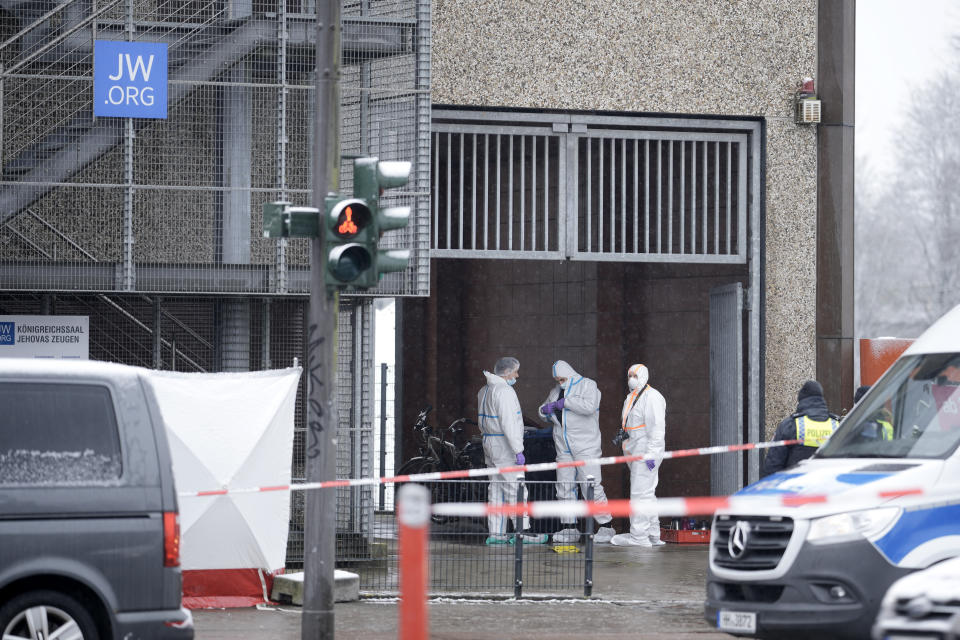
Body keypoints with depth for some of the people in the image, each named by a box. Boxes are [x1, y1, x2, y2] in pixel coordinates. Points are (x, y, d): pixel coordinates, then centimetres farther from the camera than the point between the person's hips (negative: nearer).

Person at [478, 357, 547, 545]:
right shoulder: (504, 391, -16)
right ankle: (522, 531, -8)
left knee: (496, 489, 10)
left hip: (489, 443, 10)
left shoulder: (484, 391, 15)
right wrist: (518, 450, -22)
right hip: (504, 447, -10)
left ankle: (495, 532, 9)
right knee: (516, 488, -7)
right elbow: (508, 424, -22)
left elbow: (482, 422, 22)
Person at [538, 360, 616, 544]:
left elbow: (589, 406, -21)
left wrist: (566, 402, -19)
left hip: (586, 446, -7)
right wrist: (547, 410, 1)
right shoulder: (556, 392, 17)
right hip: (564, 449, 7)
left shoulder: (587, 385, -4)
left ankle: (606, 527, -8)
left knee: (591, 487, -12)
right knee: (564, 487, 3)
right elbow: (543, 411, 25)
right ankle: (569, 528, 8)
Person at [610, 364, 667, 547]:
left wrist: (651, 453, -23)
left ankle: (639, 536, -10)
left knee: (640, 493, -10)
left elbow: (657, 427, -19)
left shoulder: (651, 397, -13)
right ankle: (653, 535, 17)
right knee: (646, 493, 12)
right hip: (636, 453, 10)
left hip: (646, 450, -10)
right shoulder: (631, 398, 19)